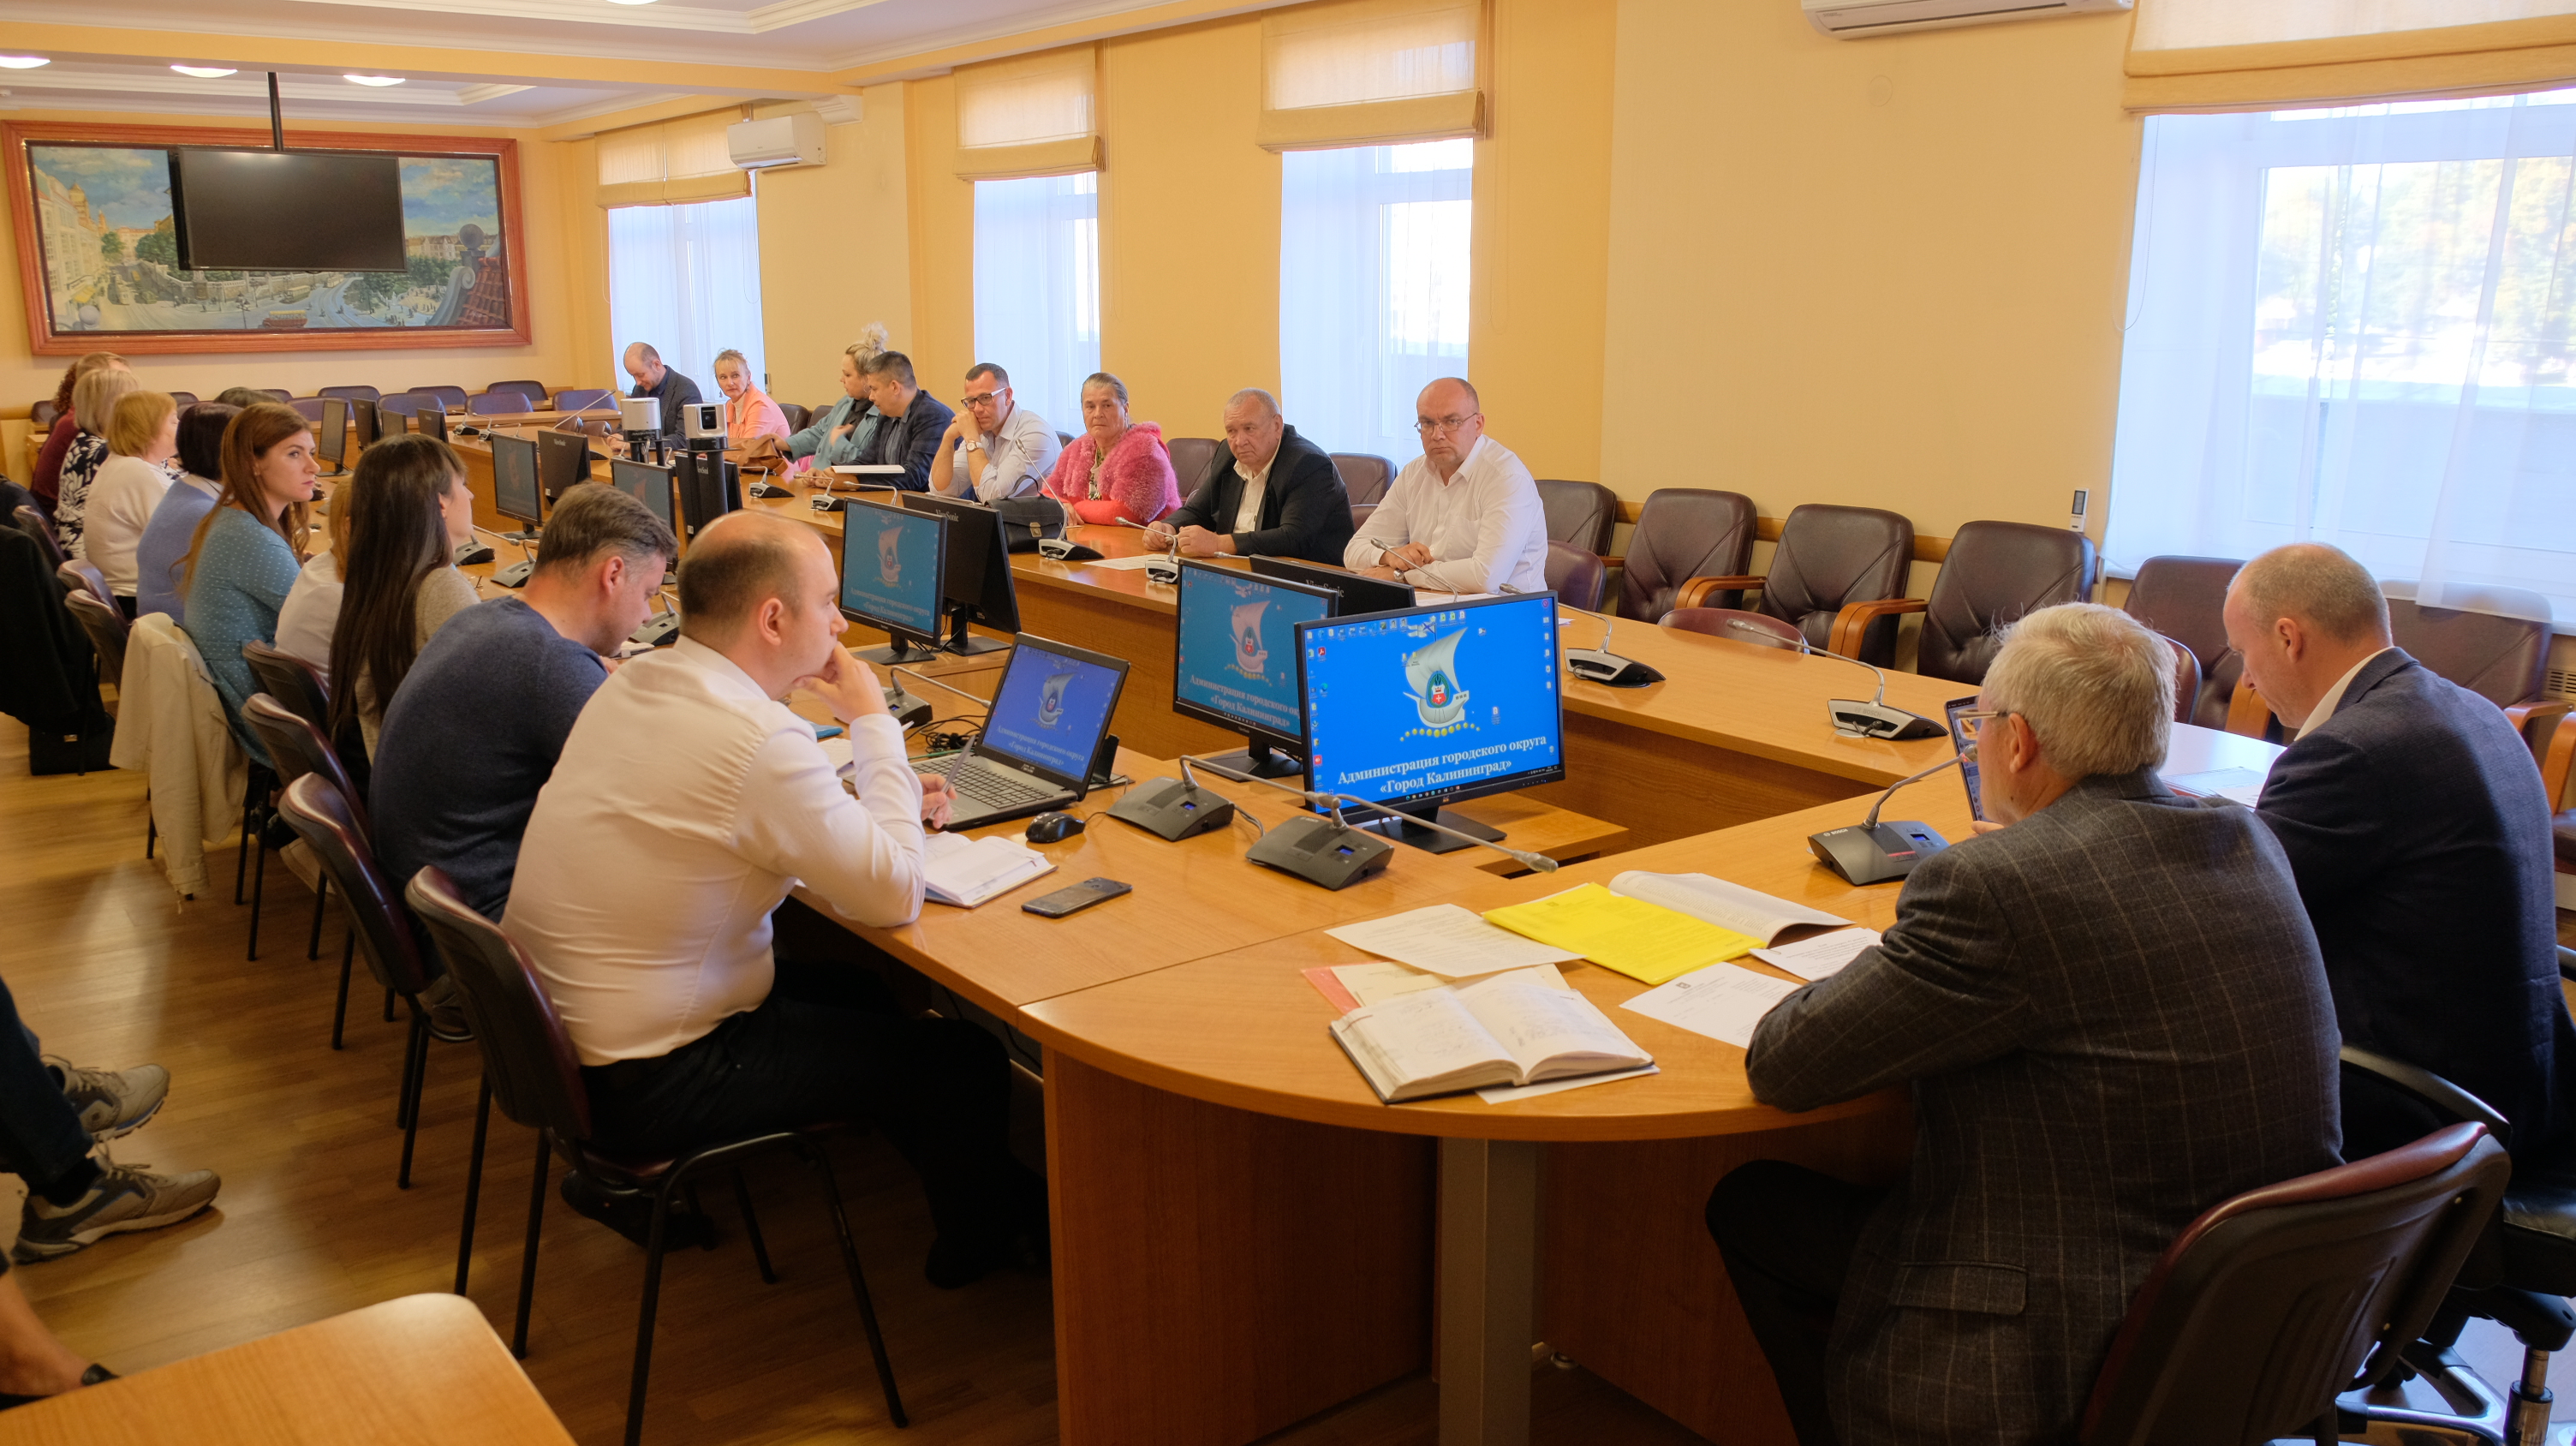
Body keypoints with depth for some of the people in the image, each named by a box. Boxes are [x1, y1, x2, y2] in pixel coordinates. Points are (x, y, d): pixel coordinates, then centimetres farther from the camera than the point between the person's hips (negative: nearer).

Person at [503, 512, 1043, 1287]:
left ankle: (990, 1185, 40)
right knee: (968, 1061, 3)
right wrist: (873, 723, -12)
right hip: (642, 1088, -9)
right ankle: (981, 1236, 32)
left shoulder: (632, 684, 0)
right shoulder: (758, 740, -29)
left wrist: (866, 798, 7)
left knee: (857, 986, 25)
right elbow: (894, 896, -20)